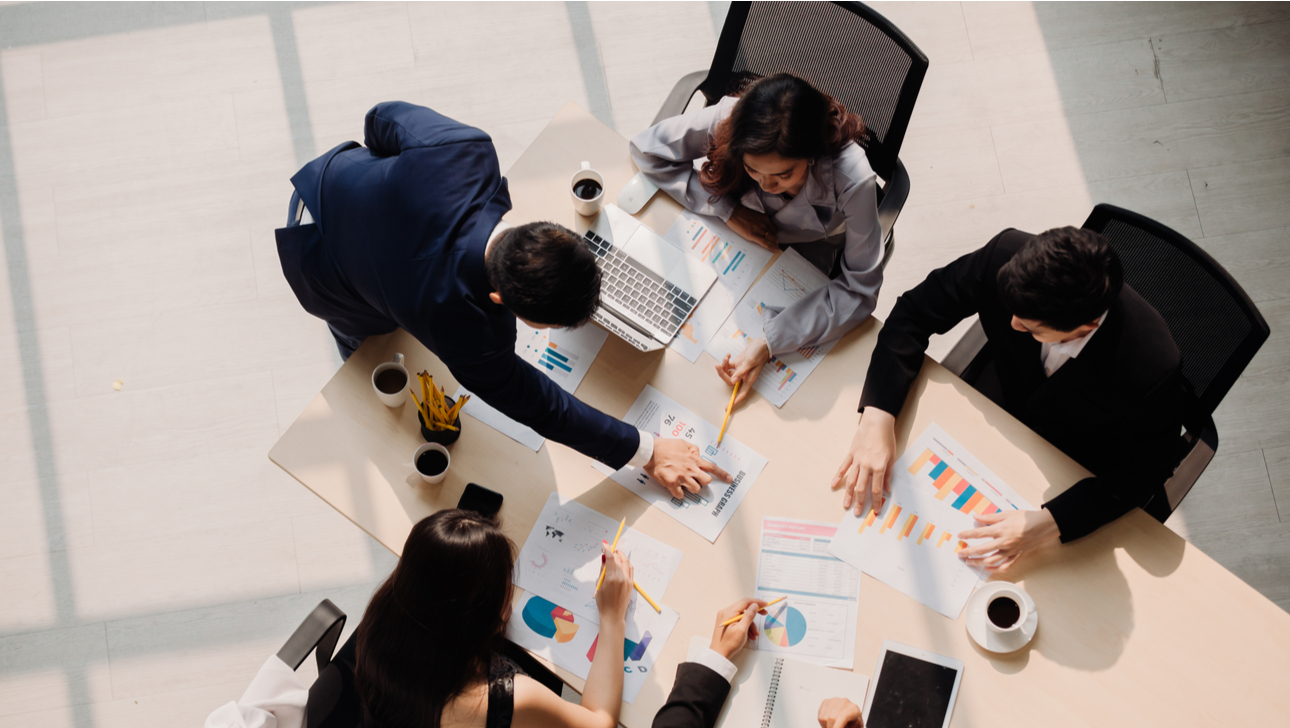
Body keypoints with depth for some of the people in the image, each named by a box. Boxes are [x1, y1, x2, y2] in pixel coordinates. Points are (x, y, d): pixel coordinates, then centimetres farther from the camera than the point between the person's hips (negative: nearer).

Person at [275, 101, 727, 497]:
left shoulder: (465, 150, -41)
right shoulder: (459, 326, -48)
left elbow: (386, 117, -17)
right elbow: (532, 404, -32)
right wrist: (646, 453, -26)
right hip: (320, 267, -5)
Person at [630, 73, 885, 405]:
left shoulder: (852, 179, -39)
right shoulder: (728, 120, -34)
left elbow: (859, 290, -32)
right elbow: (647, 149, -20)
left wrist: (771, 340, -43)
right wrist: (729, 210, -30)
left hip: (809, 260, -2)